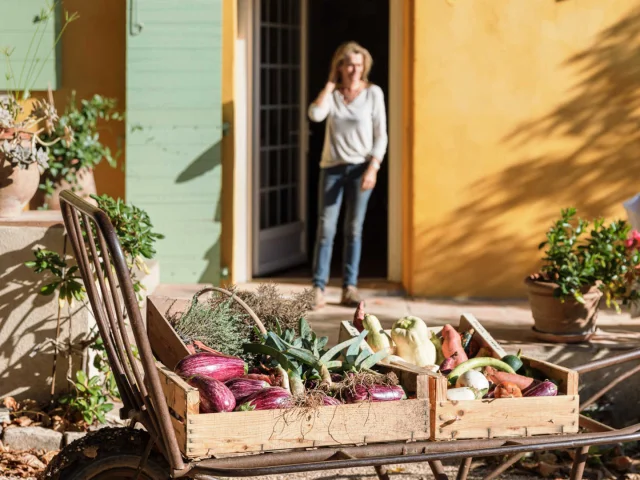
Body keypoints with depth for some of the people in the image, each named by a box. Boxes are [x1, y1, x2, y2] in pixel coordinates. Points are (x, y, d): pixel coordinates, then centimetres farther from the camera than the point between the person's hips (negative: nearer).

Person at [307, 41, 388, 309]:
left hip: (360, 167, -1)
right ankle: (318, 287, -4)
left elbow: (380, 135, 0)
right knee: (326, 229, -5)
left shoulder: (373, 93, 1)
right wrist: (330, 83, -6)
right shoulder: (331, 94, 6)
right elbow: (315, 114, -15)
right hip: (332, 167, 1)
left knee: (354, 229, 2)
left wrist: (373, 168, -11)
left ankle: (350, 287, 7)